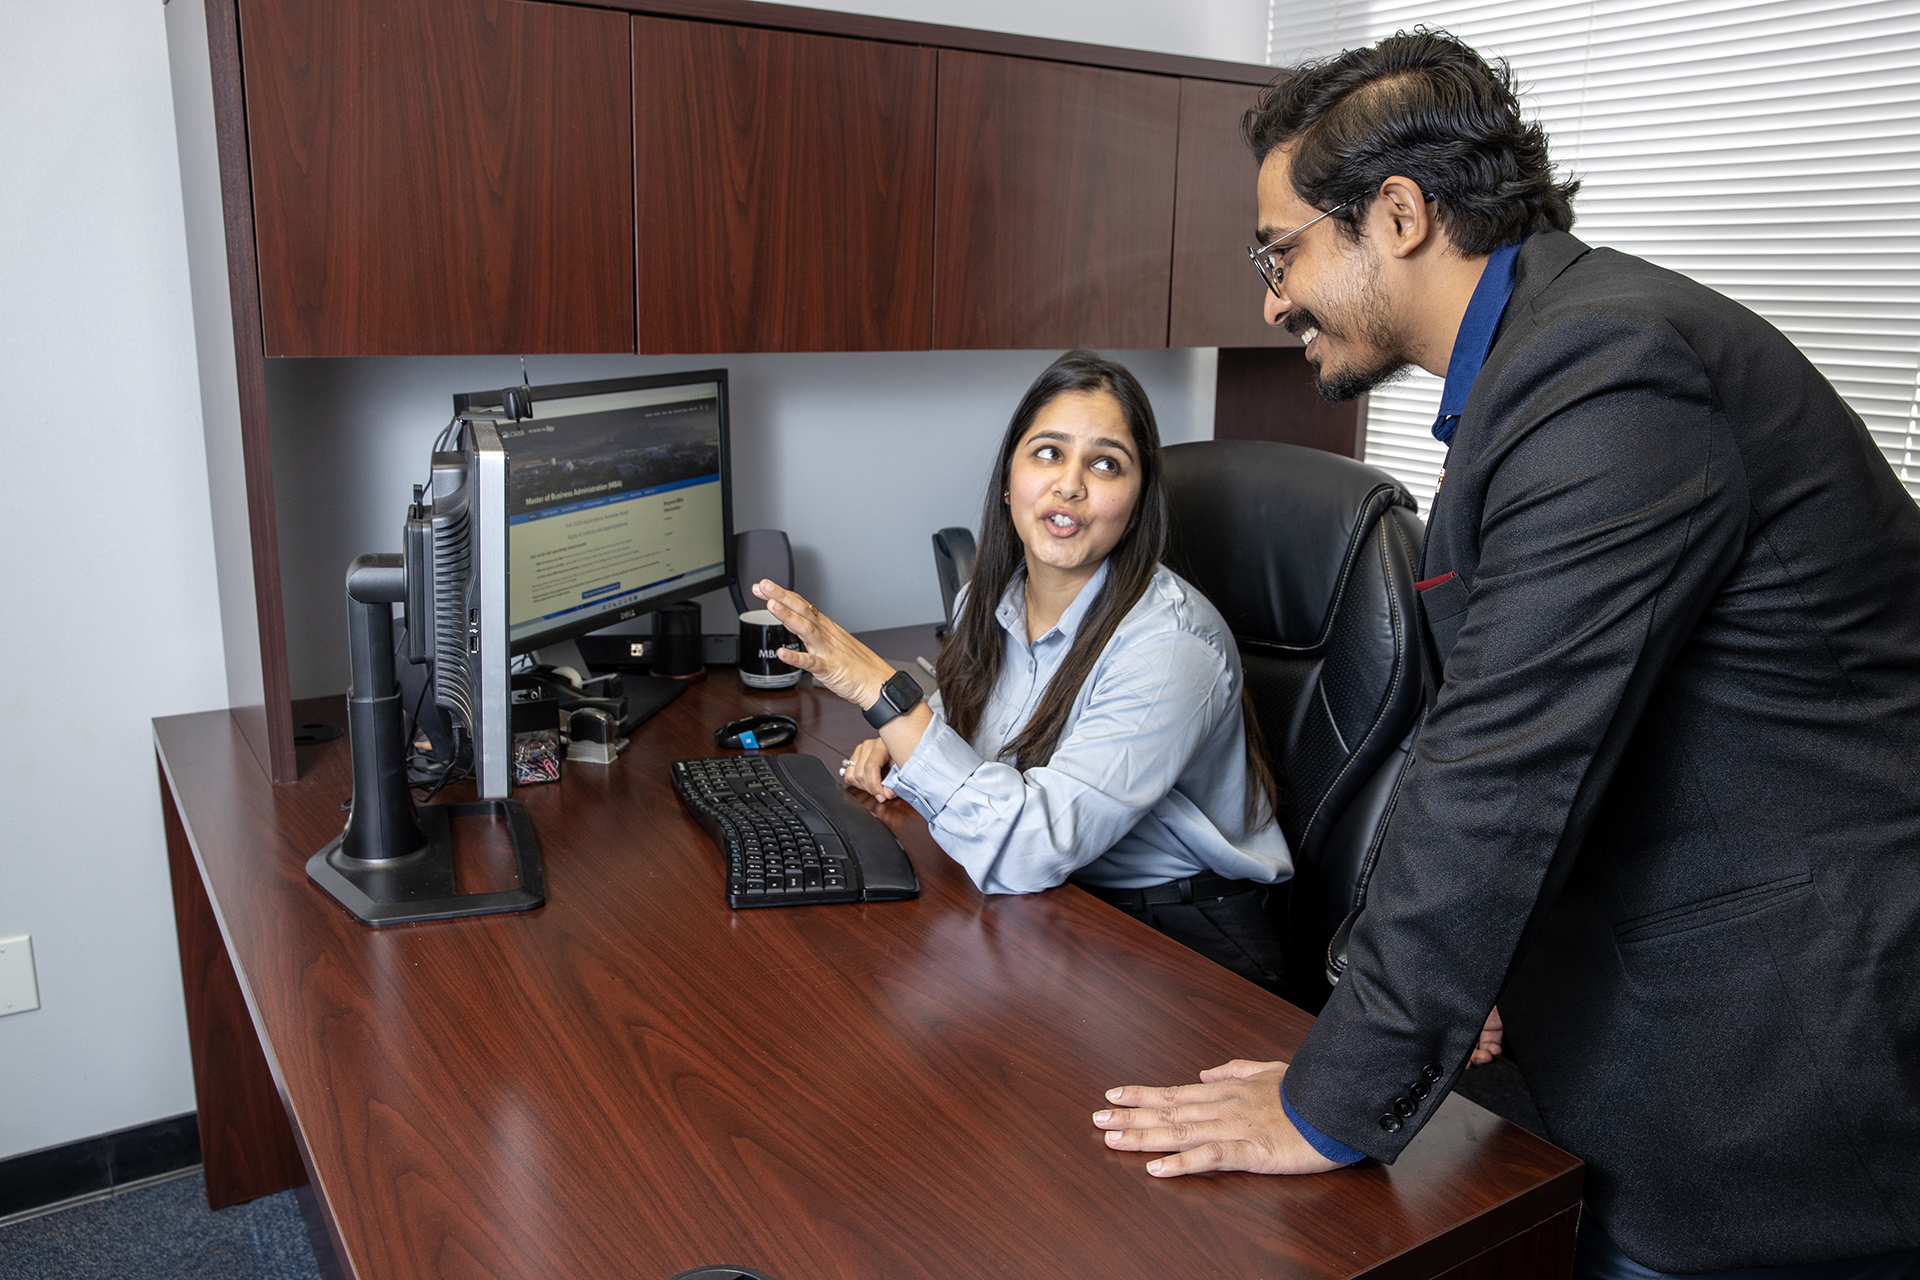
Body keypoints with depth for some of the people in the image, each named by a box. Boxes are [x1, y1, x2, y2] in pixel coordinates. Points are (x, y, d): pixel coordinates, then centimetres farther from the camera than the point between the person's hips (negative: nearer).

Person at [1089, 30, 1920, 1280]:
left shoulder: (1608, 370, -23)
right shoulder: (1568, 346, 8)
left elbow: (1505, 769, -25)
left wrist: (1336, 1107, -17)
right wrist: (1488, 962, 9)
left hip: (1782, 1078, -8)